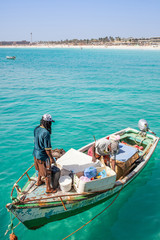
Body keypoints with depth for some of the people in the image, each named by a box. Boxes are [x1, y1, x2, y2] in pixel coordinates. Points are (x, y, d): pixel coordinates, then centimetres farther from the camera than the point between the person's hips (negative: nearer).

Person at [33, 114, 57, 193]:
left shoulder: (36, 129, -5)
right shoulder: (46, 133, -30)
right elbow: (47, 148, -25)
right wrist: (51, 158, -14)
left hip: (36, 153, 8)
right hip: (43, 156, -8)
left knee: (40, 169, 31)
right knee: (47, 173, 10)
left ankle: (39, 181, 49)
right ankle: (48, 189, 25)